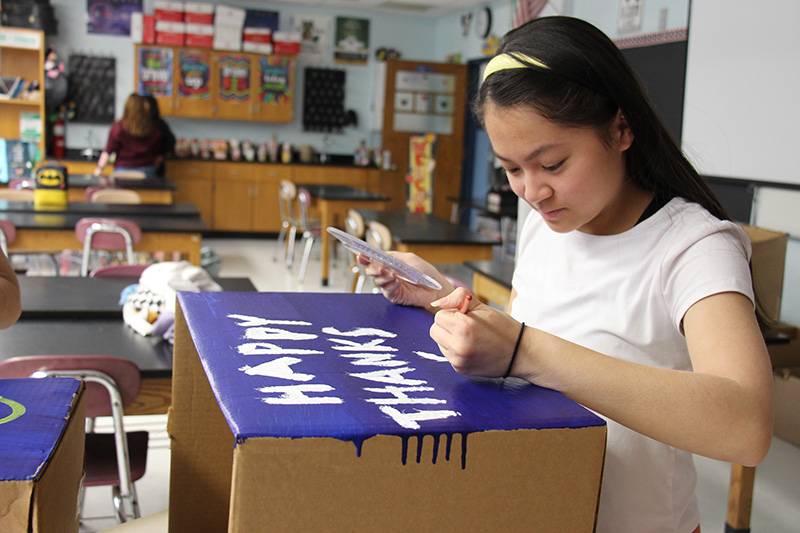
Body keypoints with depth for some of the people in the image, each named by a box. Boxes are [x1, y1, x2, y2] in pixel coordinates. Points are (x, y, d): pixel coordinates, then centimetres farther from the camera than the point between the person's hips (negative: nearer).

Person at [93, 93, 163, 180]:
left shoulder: (119, 127, -6)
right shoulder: (154, 129, -1)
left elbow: (108, 151, -5)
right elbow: (158, 155, 8)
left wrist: (100, 168, 2)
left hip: (123, 169, -1)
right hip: (147, 171, 1)